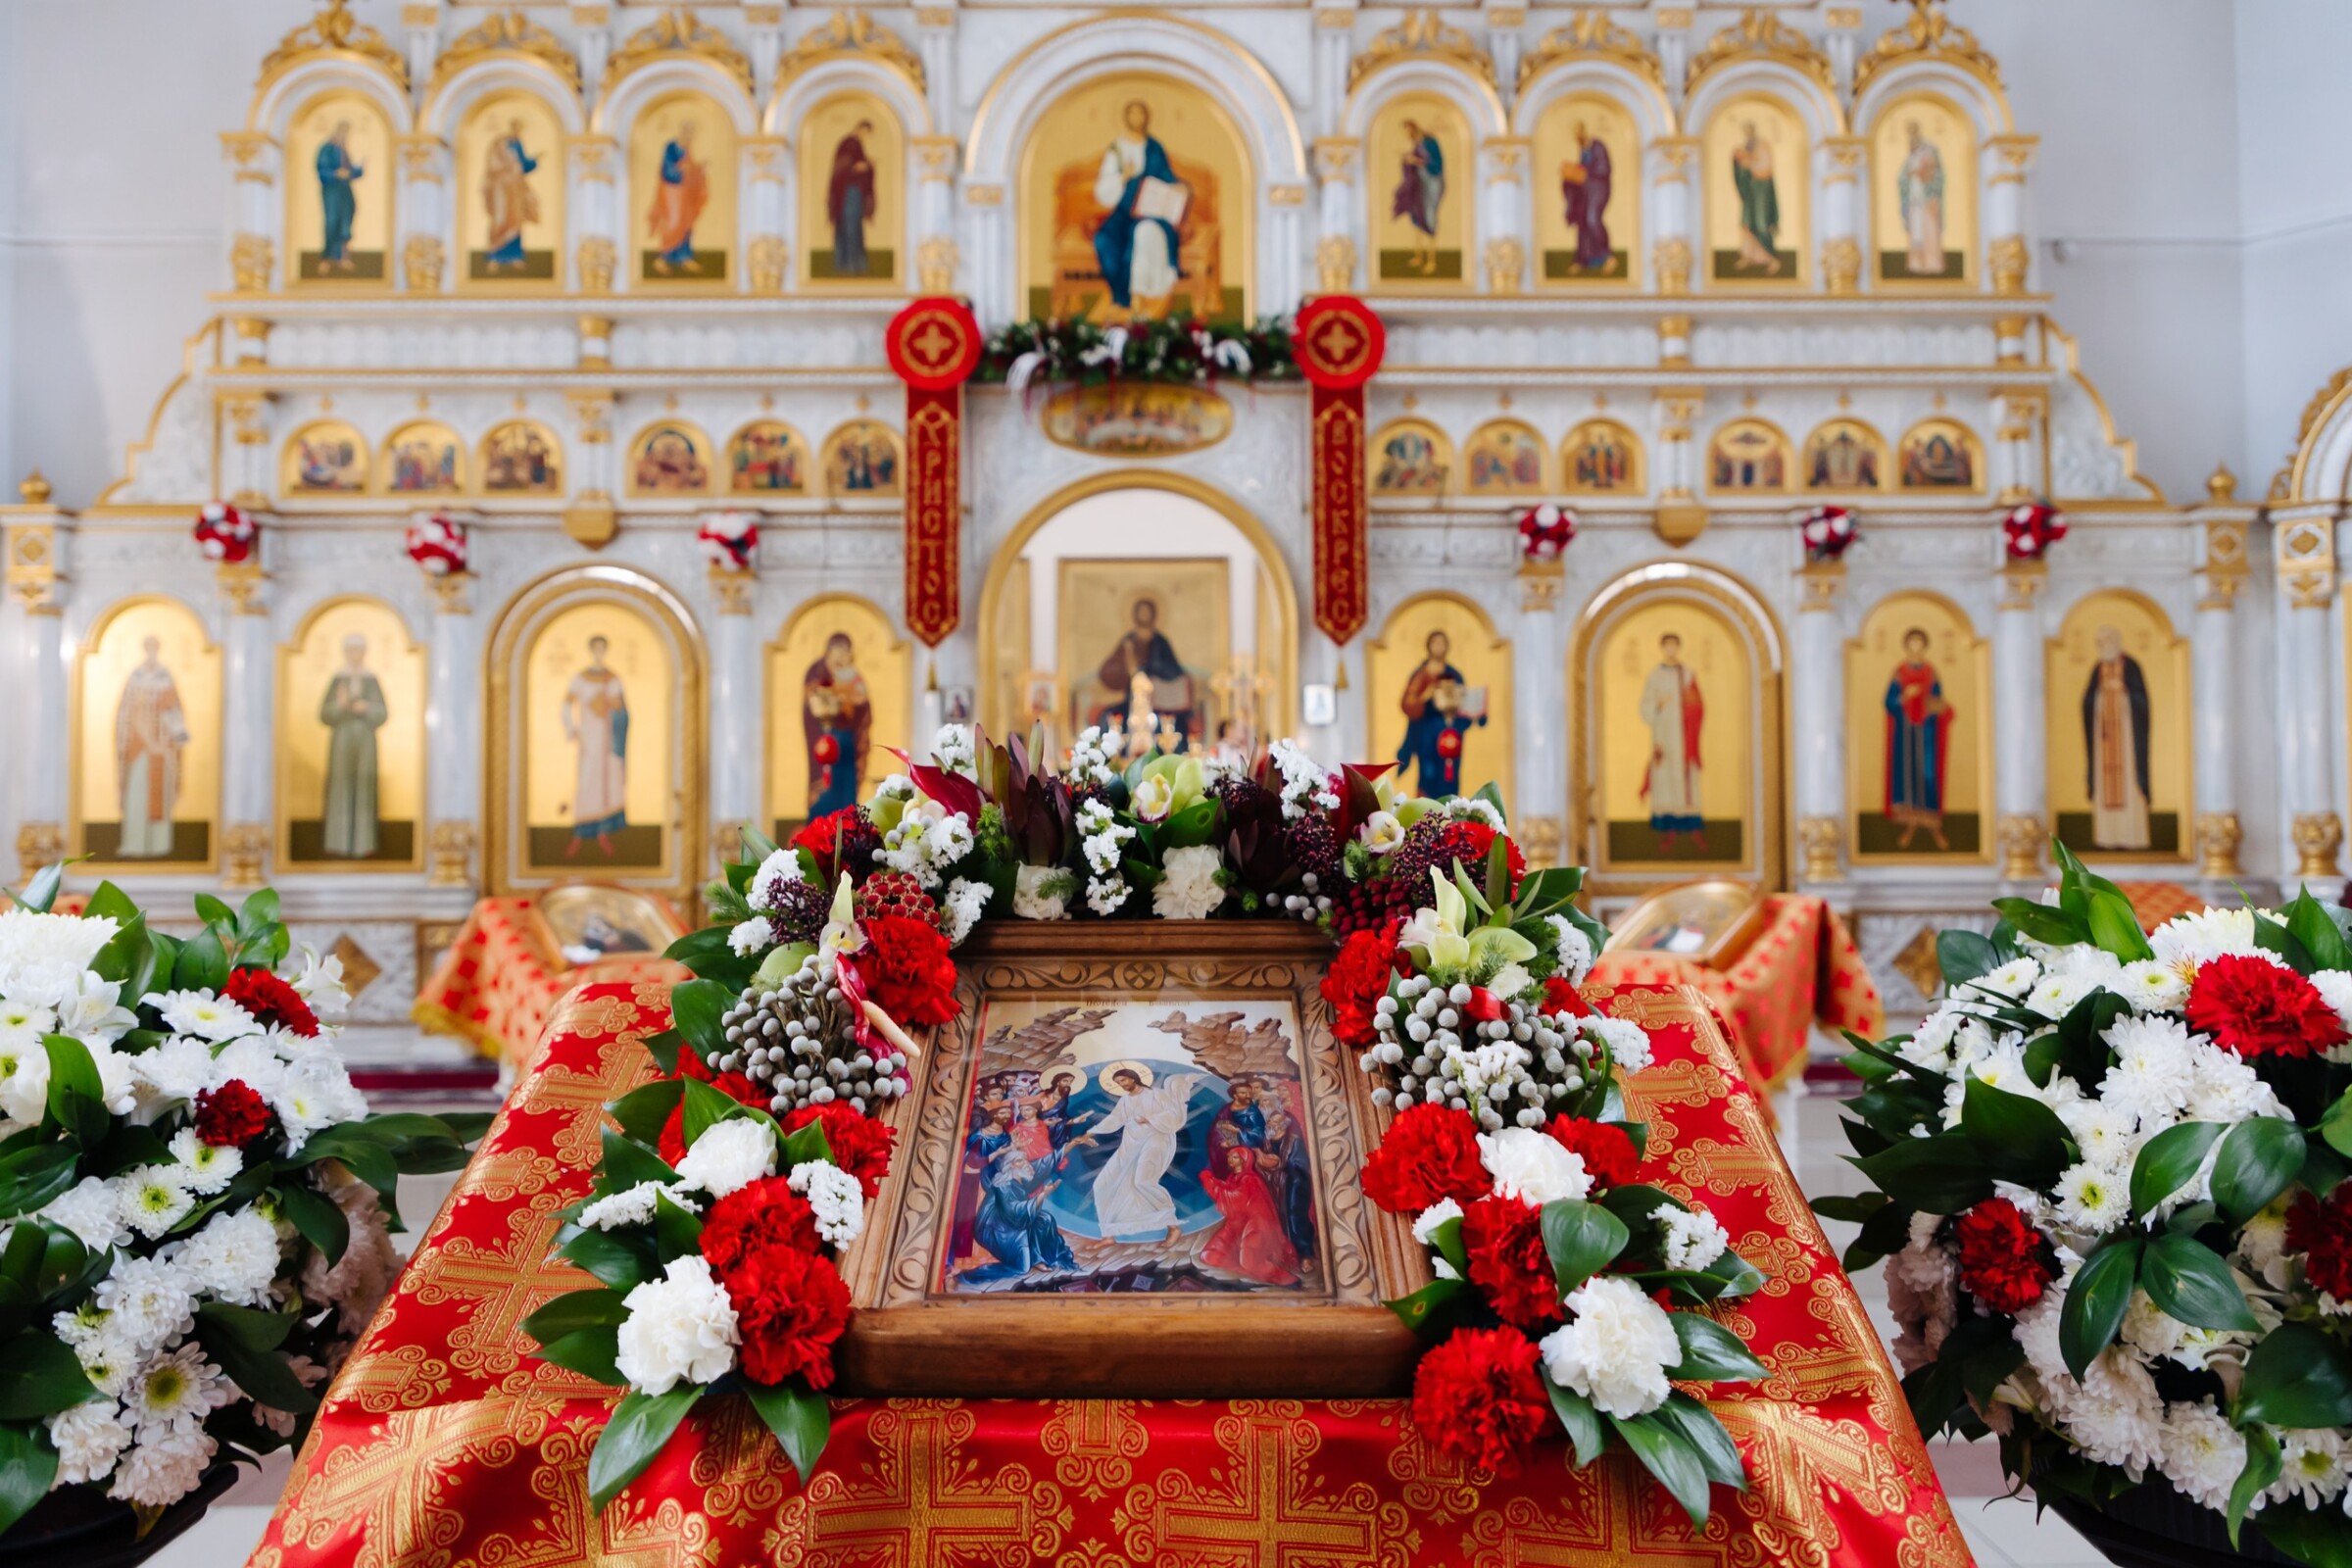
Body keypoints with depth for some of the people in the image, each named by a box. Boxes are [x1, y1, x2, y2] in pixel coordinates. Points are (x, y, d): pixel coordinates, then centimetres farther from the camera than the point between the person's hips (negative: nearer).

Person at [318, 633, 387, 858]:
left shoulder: (373, 680, 6)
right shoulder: (336, 680, 2)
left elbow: (382, 714, 3)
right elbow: (324, 715, -2)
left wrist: (366, 708, -19)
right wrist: (339, 704, -22)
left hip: (365, 741, 1)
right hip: (342, 740, -1)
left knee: (363, 789, 0)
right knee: (340, 789, -3)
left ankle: (361, 842, 6)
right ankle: (338, 842, 2)